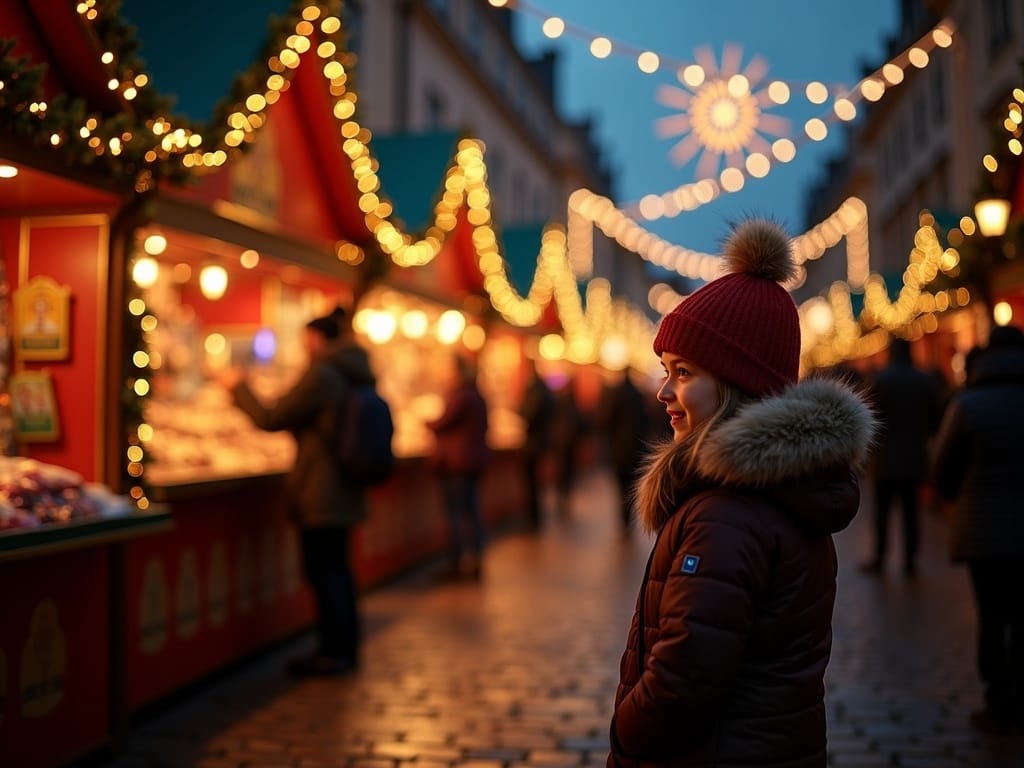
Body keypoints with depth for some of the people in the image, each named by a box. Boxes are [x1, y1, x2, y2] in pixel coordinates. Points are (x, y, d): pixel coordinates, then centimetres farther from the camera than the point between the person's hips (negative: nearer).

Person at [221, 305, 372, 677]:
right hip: (346, 491, 9)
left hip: (320, 493, -9)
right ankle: (345, 647, 24)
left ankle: (333, 652, 5)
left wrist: (238, 386, 2)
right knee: (336, 566, 16)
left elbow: (270, 419, -12)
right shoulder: (353, 374, 10)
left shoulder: (319, 375, -16)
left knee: (322, 569, -1)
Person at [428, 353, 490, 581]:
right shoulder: (479, 398, 11)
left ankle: (458, 564, -2)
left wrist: (428, 422, 8)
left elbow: (441, 423, -15)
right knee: (473, 512, 11)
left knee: (457, 513, -4)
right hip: (476, 459, 9)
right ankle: (475, 563, 14)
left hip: (456, 462, -9)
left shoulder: (460, 397, -17)